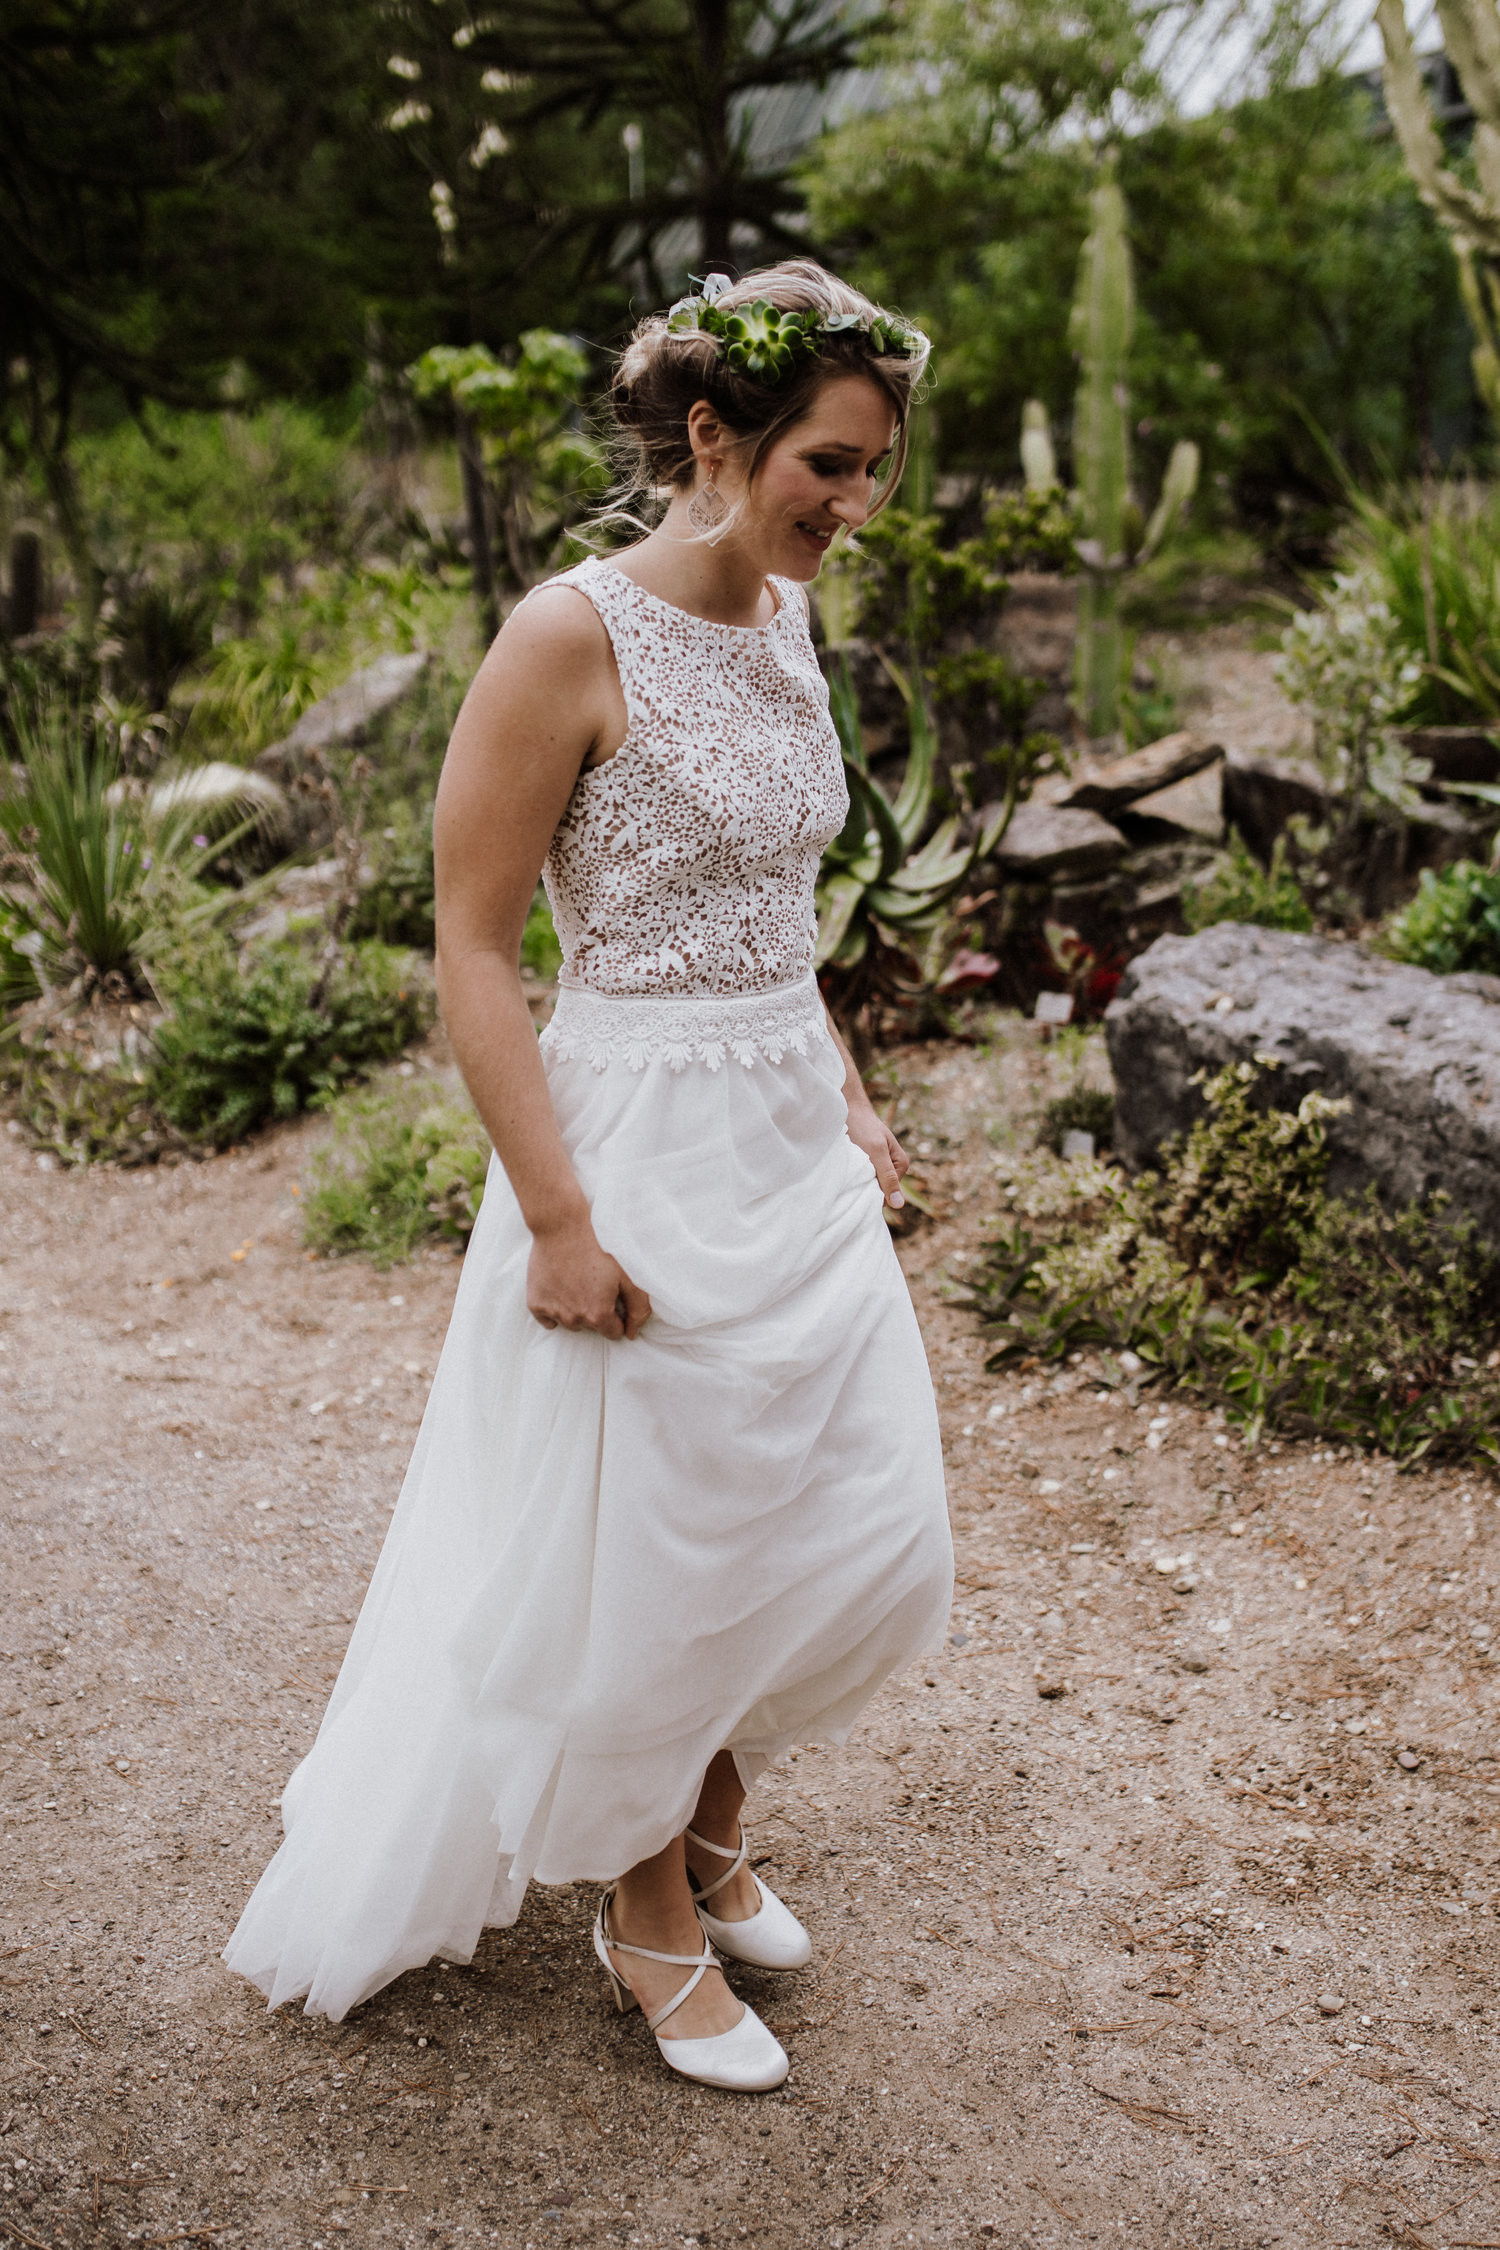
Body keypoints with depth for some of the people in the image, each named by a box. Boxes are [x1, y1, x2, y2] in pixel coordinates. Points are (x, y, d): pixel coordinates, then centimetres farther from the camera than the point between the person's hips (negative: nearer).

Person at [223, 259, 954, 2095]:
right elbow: (472, 950, -16)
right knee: (646, 1563, 8)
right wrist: (556, 1220, -19)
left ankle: (707, 1819, 39)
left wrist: (846, 1103, 15)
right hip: (643, 1154, -8)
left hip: (793, 1145, 8)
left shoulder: (781, 621, 8)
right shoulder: (573, 637, -16)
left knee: (872, 1544, 13)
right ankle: (649, 1916, 32)